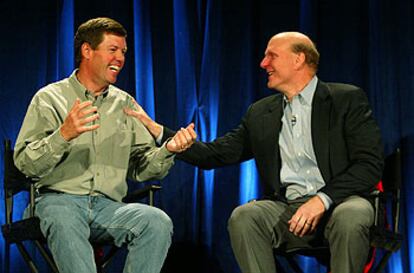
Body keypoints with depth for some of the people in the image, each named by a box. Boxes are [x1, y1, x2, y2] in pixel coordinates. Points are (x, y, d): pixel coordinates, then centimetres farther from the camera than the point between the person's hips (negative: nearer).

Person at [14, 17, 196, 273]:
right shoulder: (50, 98, 6)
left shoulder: (125, 103, 17)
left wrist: (168, 150, -7)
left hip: (109, 205, 3)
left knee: (158, 222, -27)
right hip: (59, 200, -3)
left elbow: (141, 167, 14)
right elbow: (26, 164, -4)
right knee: (65, 223, -39)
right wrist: (63, 135, -21)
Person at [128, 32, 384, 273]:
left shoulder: (348, 99, 3)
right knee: (242, 217, -27)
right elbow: (214, 154, 14)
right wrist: (156, 129, 5)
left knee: (351, 215, -37)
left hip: (338, 203, -3)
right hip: (286, 208, 3)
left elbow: (371, 162, -6)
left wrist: (323, 199, -20)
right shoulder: (260, 113, 18)